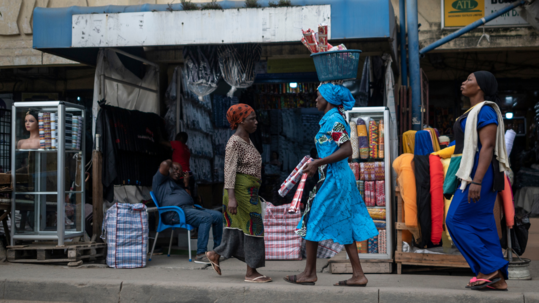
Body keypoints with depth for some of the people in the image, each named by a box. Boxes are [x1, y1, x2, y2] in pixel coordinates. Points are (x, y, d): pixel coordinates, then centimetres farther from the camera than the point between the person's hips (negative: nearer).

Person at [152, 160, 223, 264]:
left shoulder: (178, 184, 34)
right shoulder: (161, 180, 8)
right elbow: (164, 165, -9)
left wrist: (186, 183, 18)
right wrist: (169, 162, 14)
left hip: (190, 208, 10)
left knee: (218, 216, -1)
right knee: (206, 218, -31)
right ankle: (200, 255, -34)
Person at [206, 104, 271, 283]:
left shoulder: (248, 142, 15)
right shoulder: (234, 142, -14)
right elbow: (229, 170, -21)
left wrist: (254, 196, 23)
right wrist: (231, 197, -29)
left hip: (250, 192, 9)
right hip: (240, 190, -9)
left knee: (240, 229, 12)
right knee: (251, 228, -6)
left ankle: (215, 255, 26)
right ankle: (251, 272, 0)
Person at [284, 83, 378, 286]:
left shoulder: (333, 120, -14)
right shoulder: (333, 119, 16)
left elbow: (347, 150, -23)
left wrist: (318, 163, -21)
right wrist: (317, 164, 18)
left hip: (333, 178, -10)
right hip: (336, 177, 10)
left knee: (313, 221, -2)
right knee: (344, 225, 9)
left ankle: (309, 273, 7)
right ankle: (358, 275, 10)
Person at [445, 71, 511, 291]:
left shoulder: (485, 110, -12)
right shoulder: (474, 112, 18)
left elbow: (487, 147, -20)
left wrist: (476, 181, -27)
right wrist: (471, 179, 21)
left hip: (479, 174, -10)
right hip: (472, 174, 10)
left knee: (456, 220, -9)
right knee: (481, 225, 7)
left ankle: (490, 268, -5)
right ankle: (498, 278, 8)